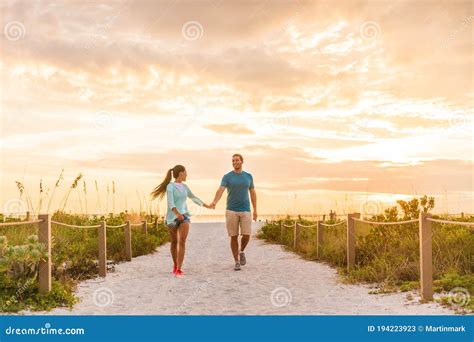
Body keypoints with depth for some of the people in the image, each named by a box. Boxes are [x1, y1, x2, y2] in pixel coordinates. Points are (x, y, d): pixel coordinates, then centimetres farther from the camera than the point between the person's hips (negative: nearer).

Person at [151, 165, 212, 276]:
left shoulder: (184, 186, 10)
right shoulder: (170, 186, -9)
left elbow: (193, 197, 24)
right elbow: (170, 202, -22)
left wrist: (206, 206, 28)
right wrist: (177, 214, -38)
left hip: (184, 216, 3)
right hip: (172, 217, -3)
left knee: (182, 241, -14)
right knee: (174, 242, 11)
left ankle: (179, 269, -17)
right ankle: (175, 265, 31)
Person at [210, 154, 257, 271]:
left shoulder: (248, 176, 7)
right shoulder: (227, 177, -2)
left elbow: (253, 193, 13)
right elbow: (220, 191, -18)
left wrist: (255, 210, 7)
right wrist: (214, 202, -38)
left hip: (245, 211, 2)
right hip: (231, 211, -2)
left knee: (246, 235, -8)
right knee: (234, 237, -1)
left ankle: (241, 251, 24)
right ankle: (237, 262, 10)